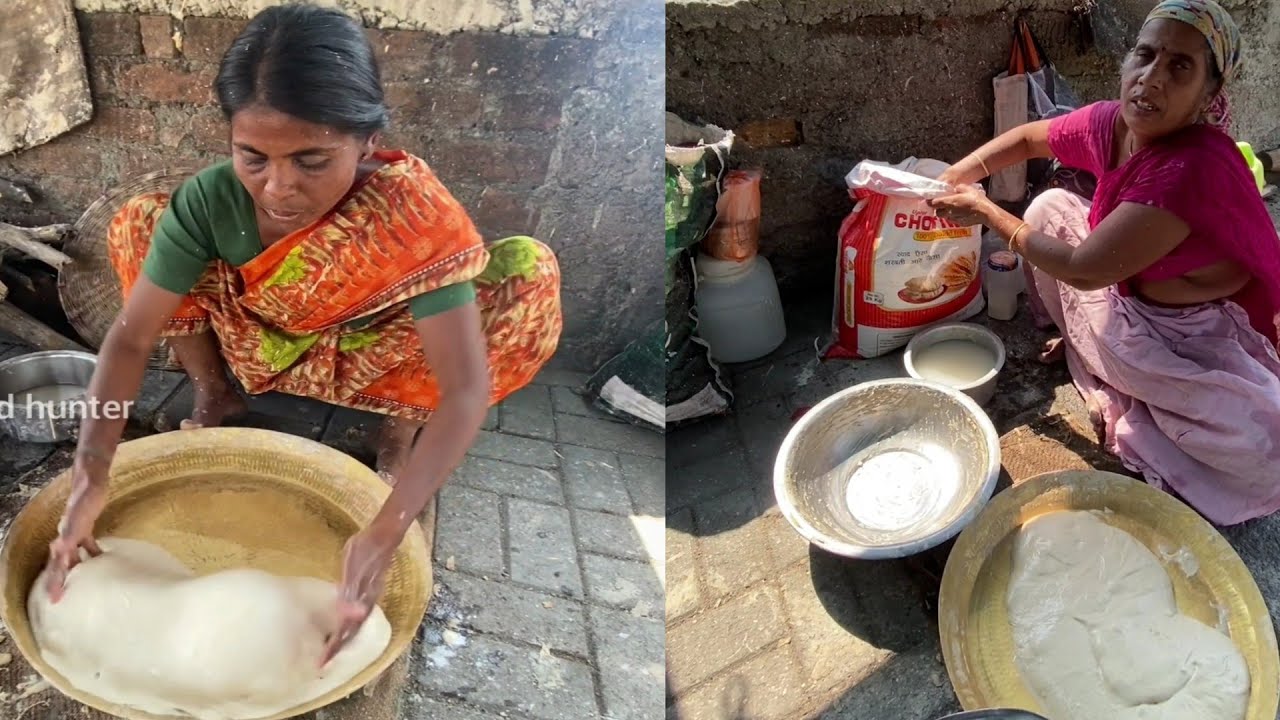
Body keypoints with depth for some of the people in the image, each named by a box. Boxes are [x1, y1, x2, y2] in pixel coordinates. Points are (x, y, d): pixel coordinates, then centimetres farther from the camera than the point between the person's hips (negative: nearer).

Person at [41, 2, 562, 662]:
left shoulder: (415, 214, -35)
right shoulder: (210, 199, -26)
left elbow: (465, 388, -41)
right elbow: (131, 337, -22)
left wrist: (385, 535, -51)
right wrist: (90, 478, -36)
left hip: (369, 364, -2)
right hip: (258, 346, 3)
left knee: (528, 278, -29)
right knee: (136, 225, -18)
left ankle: (402, 419, -2)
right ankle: (214, 393, 7)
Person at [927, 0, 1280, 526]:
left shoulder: (1195, 167, -35)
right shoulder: (1111, 124, -12)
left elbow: (1083, 269, -30)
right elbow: (1029, 138, 10)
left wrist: (987, 213, -19)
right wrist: (957, 176, -5)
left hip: (1213, 340, -7)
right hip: (1140, 305, 7)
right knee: (1050, 207, 1)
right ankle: (1087, 349, 14)